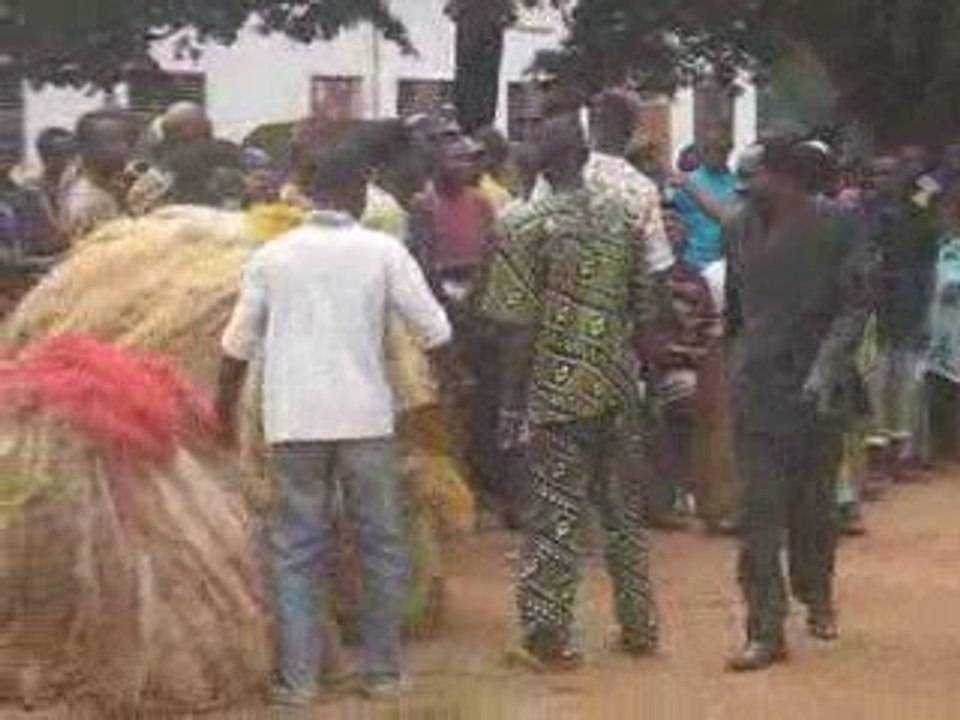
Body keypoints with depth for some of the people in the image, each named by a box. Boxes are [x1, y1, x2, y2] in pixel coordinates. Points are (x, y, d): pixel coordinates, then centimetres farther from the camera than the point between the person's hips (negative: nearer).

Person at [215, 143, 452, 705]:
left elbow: (239, 346, 8)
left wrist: (226, 410, 20)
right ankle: (382, 671, 15)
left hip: (295, 421, 1)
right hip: (366, 417, -1)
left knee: (296, 551, 8)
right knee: (383, 546, 11)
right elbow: (435, 333, -1)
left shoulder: (273, 255, 5)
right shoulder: (384, 251, -1)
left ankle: (298, 677, 5)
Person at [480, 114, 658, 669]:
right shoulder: (623, 216, 3)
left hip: (557, 391, -4)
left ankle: (552, 636, 4)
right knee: (625, 509, 15)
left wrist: (512, 402, -6)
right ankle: (639, 628, 23)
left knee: (557, 514, 1)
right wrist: (641, 369, 18)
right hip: (619, 389, 4)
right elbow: (644, 309, 6)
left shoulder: (527, 226, -9)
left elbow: (520, 326, -11)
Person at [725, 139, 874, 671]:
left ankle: (817, 600, 36)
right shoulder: (743, 230, 5)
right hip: (757, 388, 2)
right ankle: (766, 631, -2)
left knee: (814, 505, 11)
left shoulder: (837, 230, -6)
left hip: (817, 391, -2)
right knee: (760, 512, -5)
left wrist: (825, 372, -18)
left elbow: (855, 307, -9)